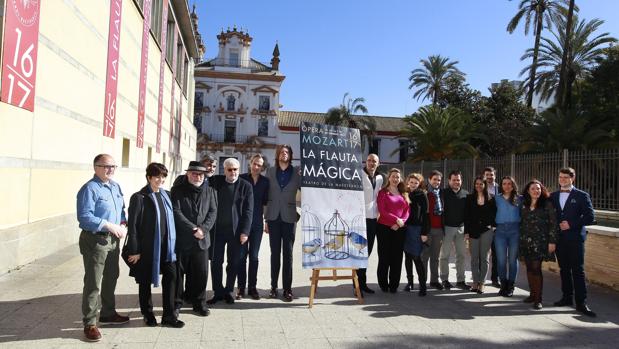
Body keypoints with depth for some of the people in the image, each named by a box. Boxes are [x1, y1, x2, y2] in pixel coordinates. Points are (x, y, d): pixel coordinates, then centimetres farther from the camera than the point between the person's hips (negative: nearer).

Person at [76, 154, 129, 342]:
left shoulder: (116, 187, 9)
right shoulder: (89, 189, -17)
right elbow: (84, 217, -24)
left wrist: (123, 223, -3)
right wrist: (110, 226, -26)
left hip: (113, 239, 9)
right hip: (95, 240, -9)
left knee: (111, 278, 21)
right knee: (93, 283, -2)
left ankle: (108, 313, 39)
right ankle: (89, 323, 10)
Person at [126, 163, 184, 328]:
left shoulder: (167, 195, 8)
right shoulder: (139, 198, -9)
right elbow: (132, 225, -10)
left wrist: (173, 242, 11)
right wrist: (134, 251, -12)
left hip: (166, 246, 5)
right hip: (147, 247, -5)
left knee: (171, 277, 1)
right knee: (145, 281, 9)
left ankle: (168, 316, 11)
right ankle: (148, 315, 26)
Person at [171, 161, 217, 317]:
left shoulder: (209, 191, 8)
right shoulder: (178, 190, -2)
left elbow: (213, 212, 4)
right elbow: (176, 212, -10)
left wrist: (203, 229, -11)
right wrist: (193, 228, -16)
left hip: (201, 240, 3)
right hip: (181, 238, -3)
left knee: (201, 273, 8)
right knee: (178, 272, 5)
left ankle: (198, 302, 23)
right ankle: (176, 303, 19)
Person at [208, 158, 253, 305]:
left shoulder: (246, 186, -1)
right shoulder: (216, 181, 4)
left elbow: (248, 211, -4)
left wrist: (245, 232, -9)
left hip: (236, 230, -1)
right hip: (218, 229, 1)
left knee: (233, 263, 7)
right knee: (216, 262, 5)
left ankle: (228, 291, 21)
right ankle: (218, 292, 17)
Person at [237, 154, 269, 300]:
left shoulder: (265, 181, 4)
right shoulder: (242, 178, -1)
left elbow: (265, 202, 8)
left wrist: (266, 220, 5)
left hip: (257, 223, 2)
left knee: (254, 256, 8)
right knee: (241, 255, 2)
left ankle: (252, 287, 15)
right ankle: (241, 287, 10)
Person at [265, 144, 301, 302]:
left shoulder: (297, 172, 3)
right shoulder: (270, 171, 8)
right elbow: (266, 196, 6)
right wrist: (266, 219, 3)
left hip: (289, 217, -1)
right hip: (273, 217, 1)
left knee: (288, 254, 0)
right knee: (275, 253, 7)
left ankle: (287, 288, 5)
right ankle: (273, 286, 15)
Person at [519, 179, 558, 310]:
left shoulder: (547, 204, -2)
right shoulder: (524, 204, 10)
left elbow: (553, 223, -5)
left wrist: (552, 241, -9)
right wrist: (521, 239, 10)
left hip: (540, 241, -4)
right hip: (526, 241, 4)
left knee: (536, 268, -7)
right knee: (529, 268, 8)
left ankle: (538, 298, 0)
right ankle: (532, 294, 20)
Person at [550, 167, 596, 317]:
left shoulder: (582, 196, -1)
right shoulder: (553, 196, 12)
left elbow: (590, 217, -6)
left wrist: (571, 224, -13)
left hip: (575, 238, -4)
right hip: (559, 238, 4)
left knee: (578, 270, -5)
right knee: (564, 269, 11)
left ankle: (581, 303, -1)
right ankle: (567, 297, 21)